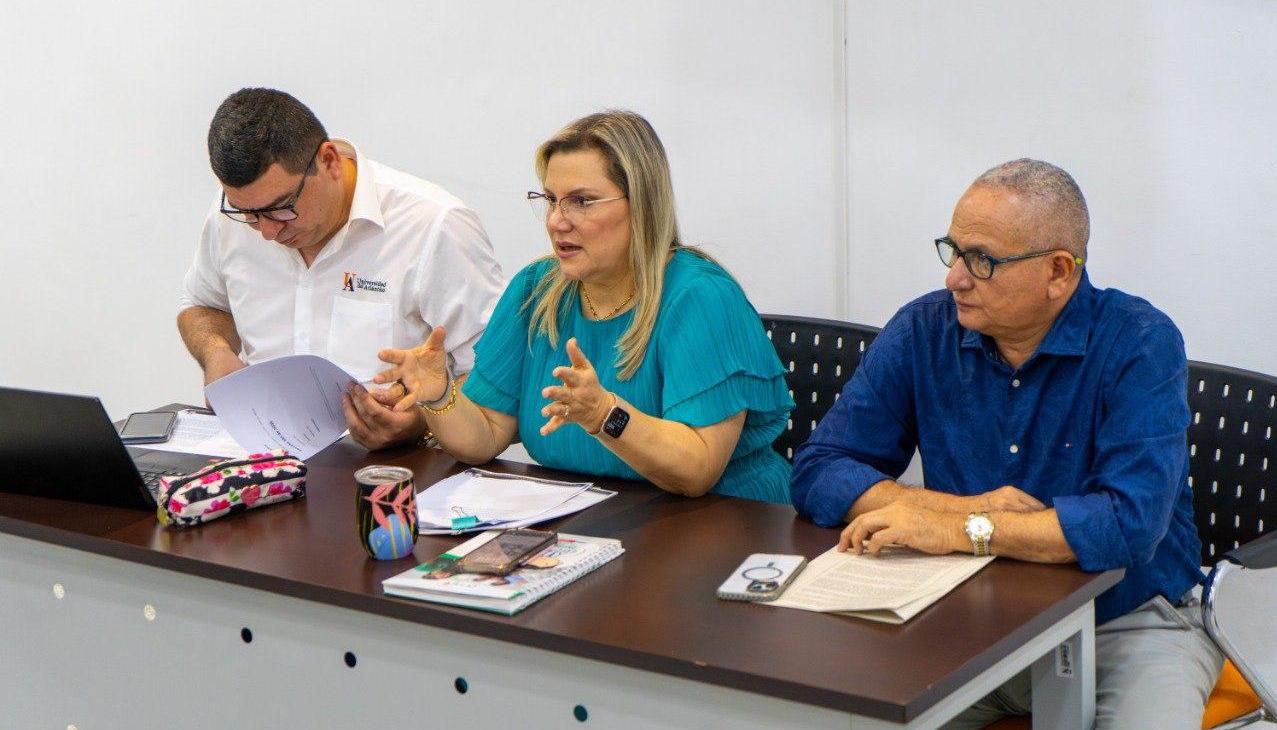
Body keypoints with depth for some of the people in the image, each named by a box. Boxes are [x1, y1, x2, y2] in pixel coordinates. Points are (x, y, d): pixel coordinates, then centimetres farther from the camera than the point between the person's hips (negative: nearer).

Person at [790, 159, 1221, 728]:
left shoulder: (1141, 345, -12)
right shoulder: (922, 331, -2)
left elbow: (1132, 522, -24)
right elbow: (816, 472, -4)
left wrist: (958, 529, -24)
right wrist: (965, 507, -17)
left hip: (1126, 621, -2)